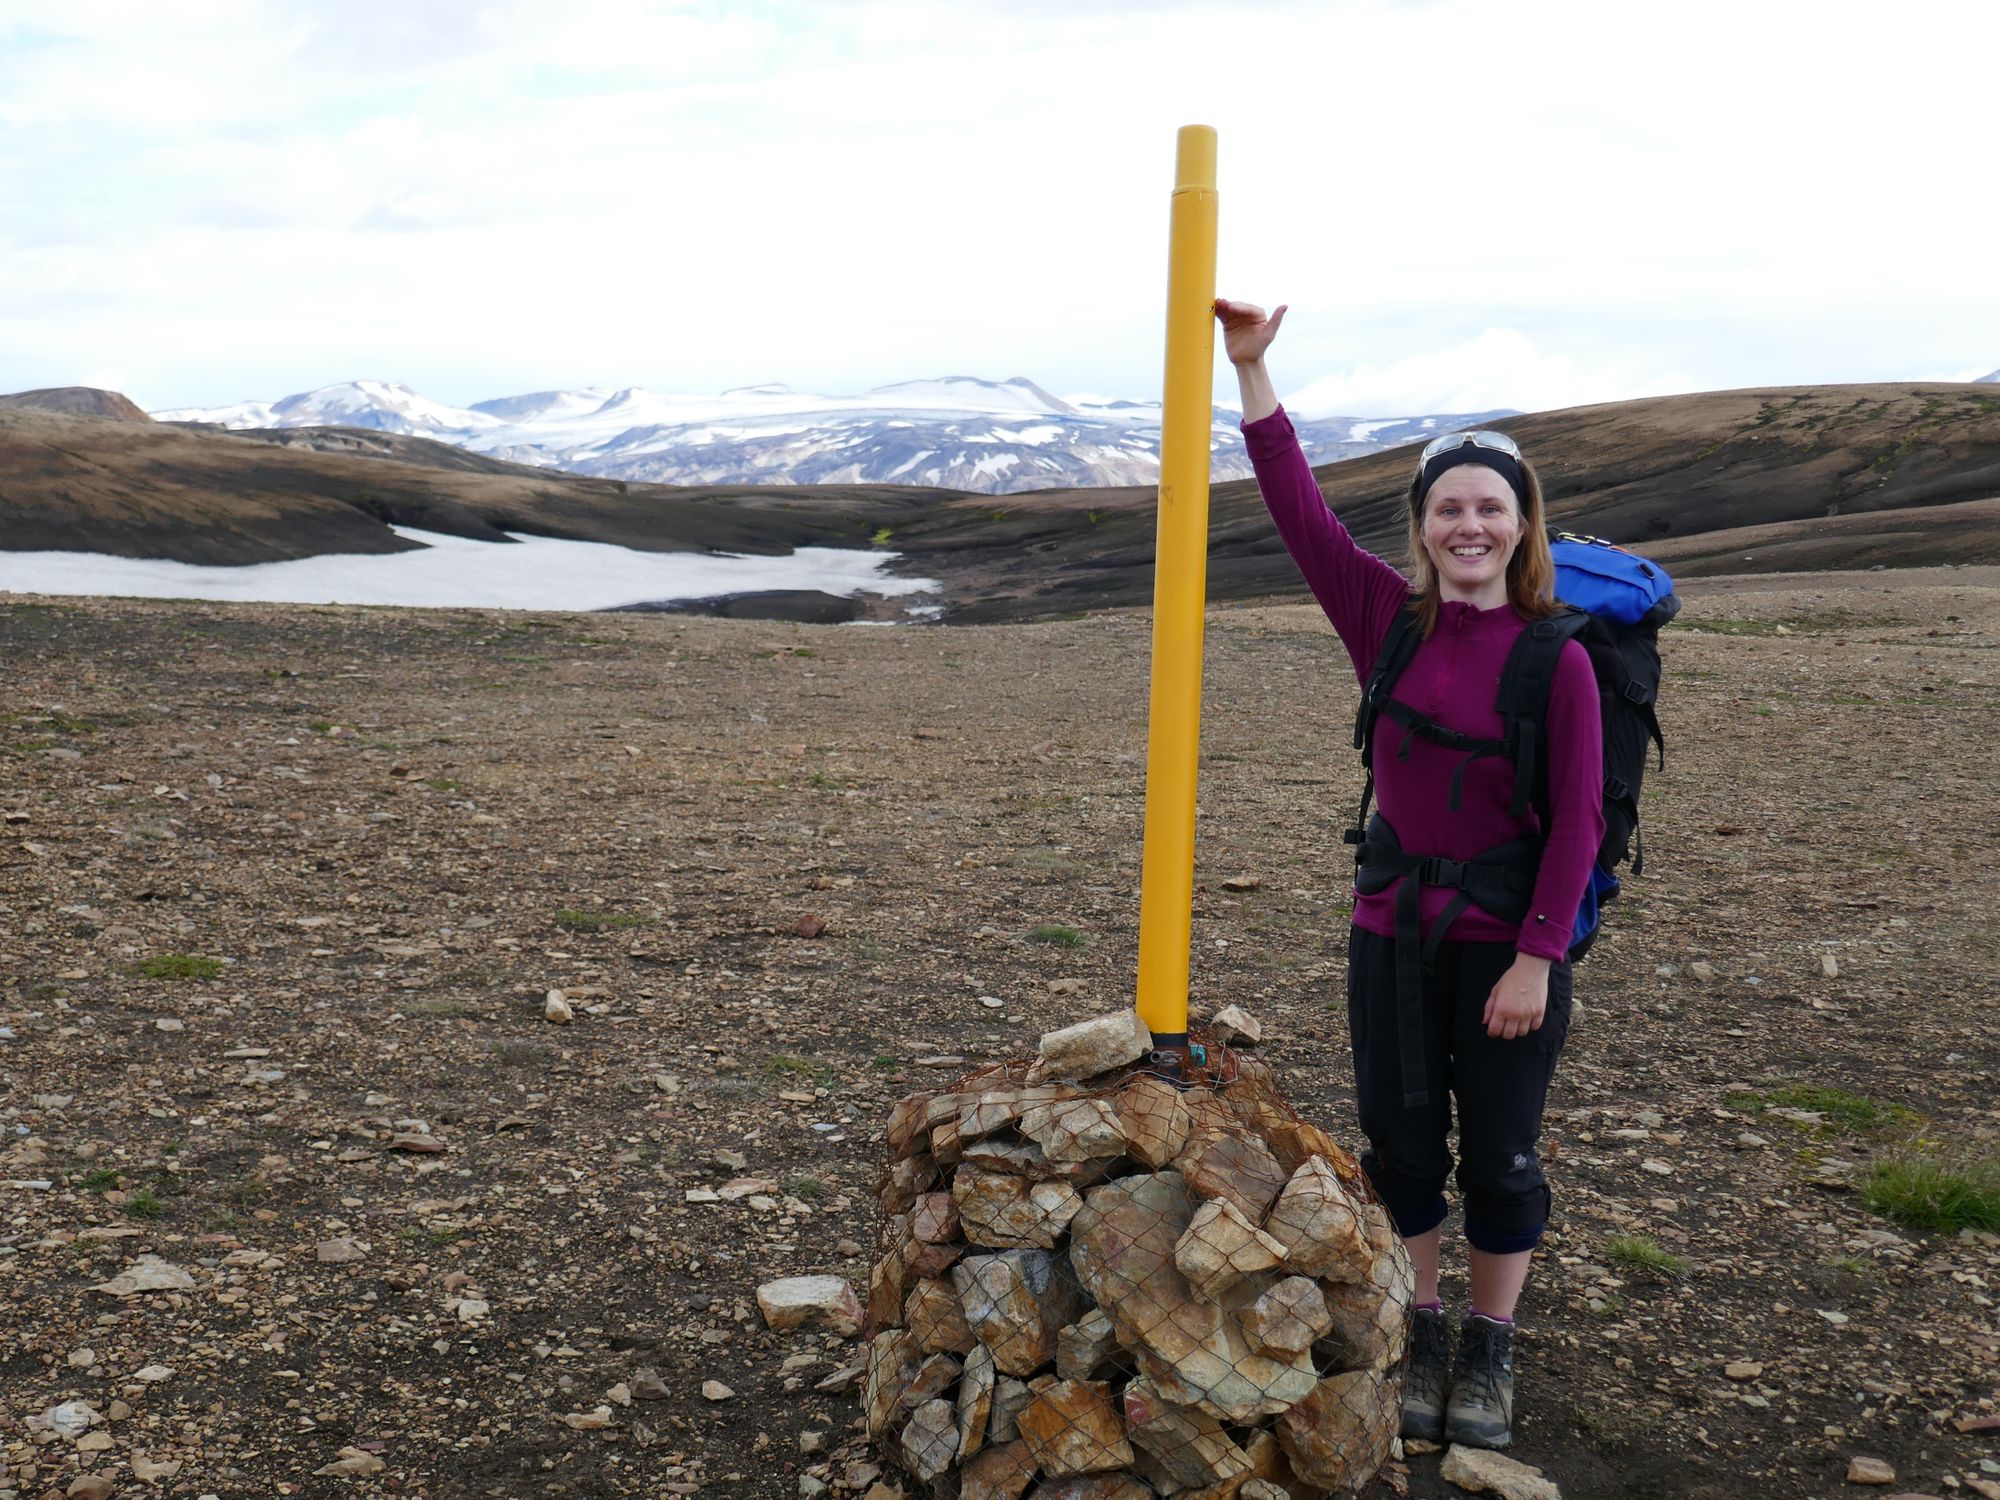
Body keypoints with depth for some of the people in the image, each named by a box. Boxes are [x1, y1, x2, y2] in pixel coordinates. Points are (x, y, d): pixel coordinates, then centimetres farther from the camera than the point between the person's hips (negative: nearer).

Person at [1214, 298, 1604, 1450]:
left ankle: (1491, 1352, 29)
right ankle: (1418, 1335, 32)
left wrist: (1536, 958, -13)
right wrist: (1251, 369, -12)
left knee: (1501, 1157, 10)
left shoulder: (1555, 658, -11)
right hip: (1393, 931, 3)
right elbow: (1299, 507, -6)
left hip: (1508, 942, -3)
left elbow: (1577, 822, -10)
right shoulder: (1388, 618, -2)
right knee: (1402, 1147, 13)